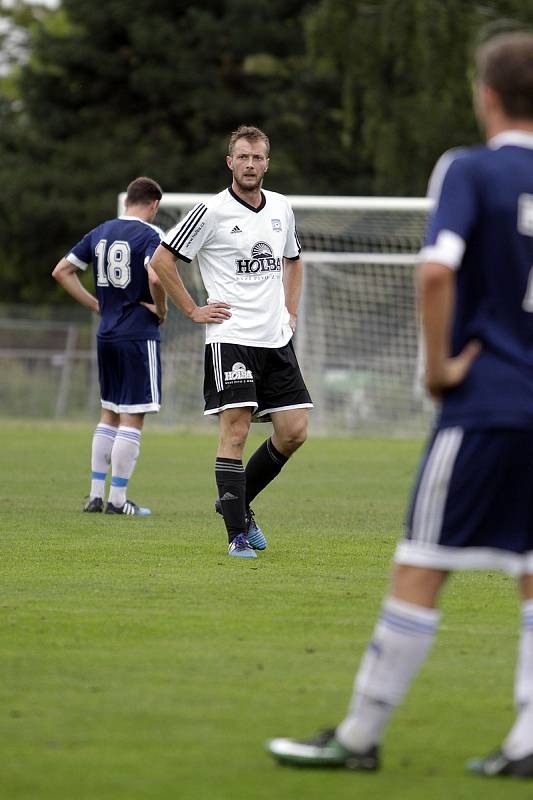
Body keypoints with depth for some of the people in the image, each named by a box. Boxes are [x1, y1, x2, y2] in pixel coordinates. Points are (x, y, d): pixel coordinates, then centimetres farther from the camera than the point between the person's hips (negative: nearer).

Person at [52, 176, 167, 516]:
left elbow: (62, 271, 13)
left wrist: (97, 305, 13)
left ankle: (96, 494, 15)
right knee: (133, 418, -2)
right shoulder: (150, 234, -11)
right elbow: (155, 277, -28)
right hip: (139, 334, -7)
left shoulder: (101, 232, 10)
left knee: (110, 414, 16)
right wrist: (161, 310, -10)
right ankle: (117, 499, -3)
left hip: (106, 335, 7)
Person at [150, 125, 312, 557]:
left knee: (294, 432, 2)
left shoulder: (282, 208, 10)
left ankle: (239, 501, 23)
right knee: (235, 431, -11)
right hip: (230, 338, -6)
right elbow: (161, 259, -5)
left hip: (277, 340, 6)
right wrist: (193, 310, -6)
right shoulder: (212, 212, -8)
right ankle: (238, 534, -7)